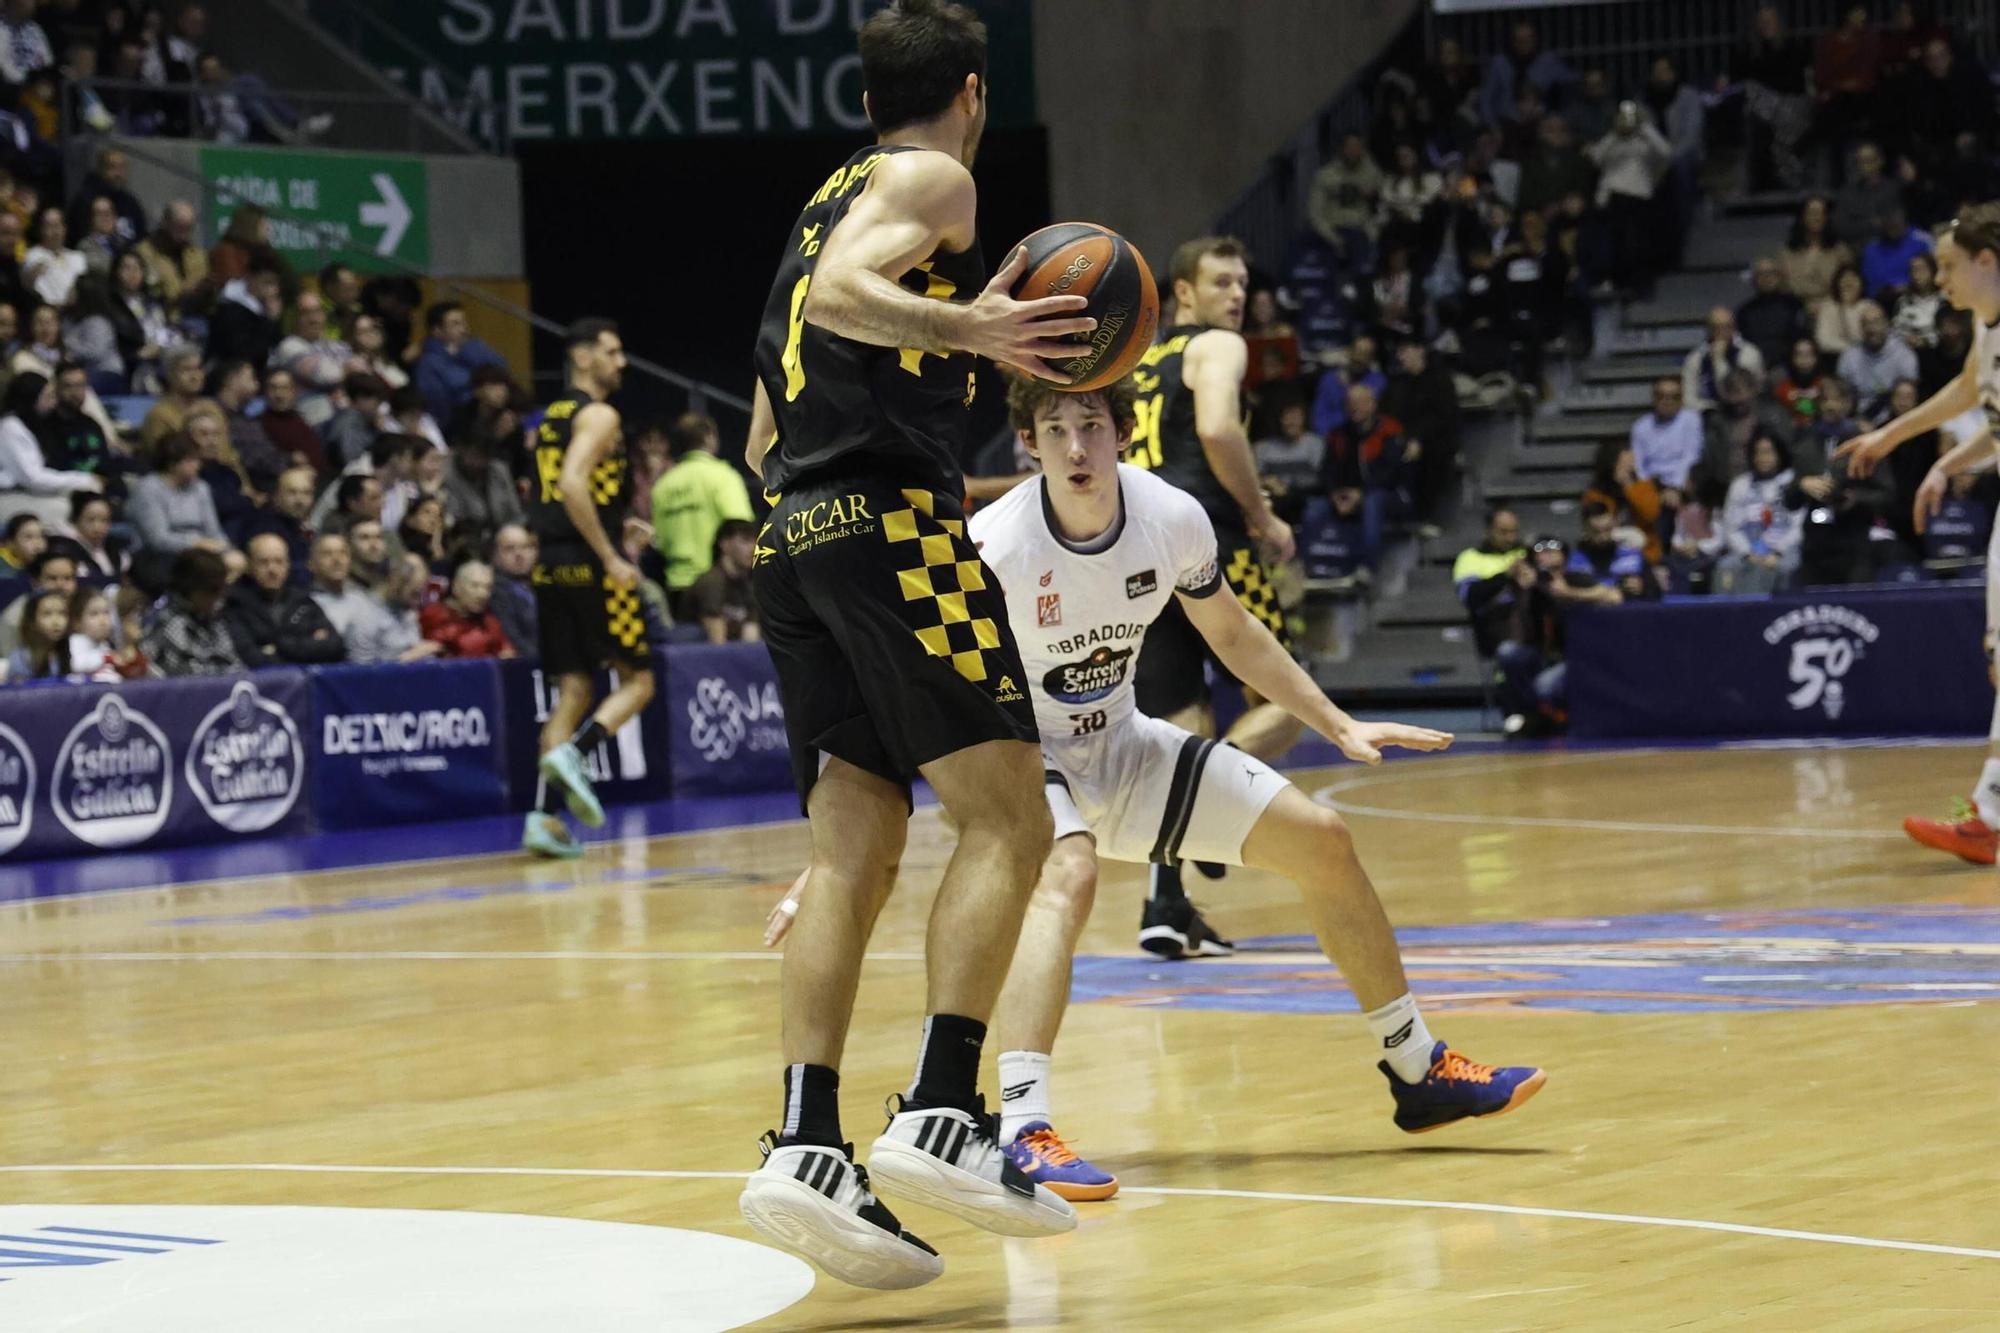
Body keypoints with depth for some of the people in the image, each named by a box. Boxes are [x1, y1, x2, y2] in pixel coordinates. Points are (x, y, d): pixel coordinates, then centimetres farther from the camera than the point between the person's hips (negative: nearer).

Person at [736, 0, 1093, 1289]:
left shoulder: (829, 200, 27)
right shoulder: (933, 180, 3)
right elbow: (842, 291, -18)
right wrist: (967, 331, -29)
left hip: (796, 537, 8)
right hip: (895, 520, -8)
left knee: (857, 850, 2)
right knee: (1008, 818, -8)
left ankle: (807, 1147, -10)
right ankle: (941, 1116, -19)